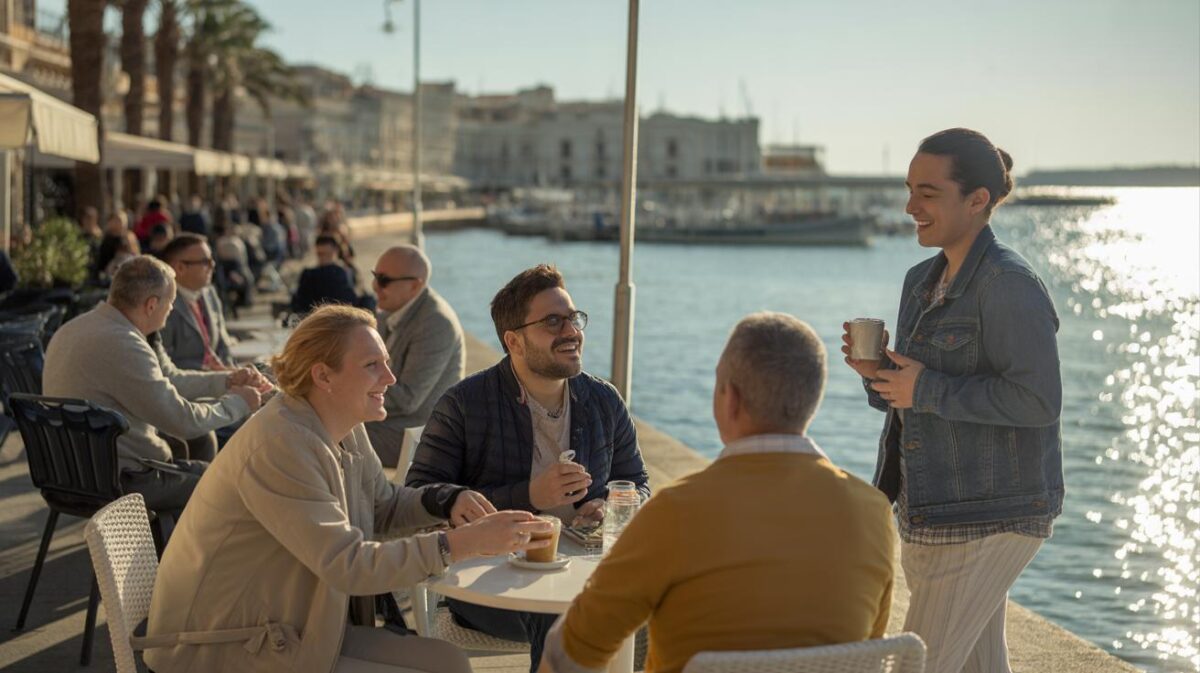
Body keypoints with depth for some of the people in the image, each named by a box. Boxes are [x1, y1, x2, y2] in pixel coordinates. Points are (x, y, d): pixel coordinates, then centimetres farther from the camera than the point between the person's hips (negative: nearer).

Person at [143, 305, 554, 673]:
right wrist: (467, 542, -31)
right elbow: (350, 565, -29)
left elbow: (383, 504, 18)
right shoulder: (281, 445, -26)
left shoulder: (346, 431, 2)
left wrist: (447, 501, -4)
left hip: (295, 631, 9)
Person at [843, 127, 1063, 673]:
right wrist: (875, 373, -5)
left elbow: (1038, 401, -23)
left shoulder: (1009, 284, -15)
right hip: (927, 513, 9)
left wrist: (927, 389, -20)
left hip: (988, 519, -9)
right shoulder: (922, 281, 11)